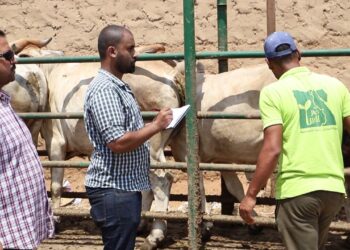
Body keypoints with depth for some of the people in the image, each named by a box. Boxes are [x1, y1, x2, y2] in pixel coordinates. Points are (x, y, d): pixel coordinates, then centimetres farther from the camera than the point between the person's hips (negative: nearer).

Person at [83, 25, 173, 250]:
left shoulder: (118, 86, 13)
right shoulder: (104, 89, -19)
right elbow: (118, 142, -26)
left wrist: (155, 125, 8)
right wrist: (156, 126, -17)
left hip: (125, 187, 10)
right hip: (114, 190, -10)